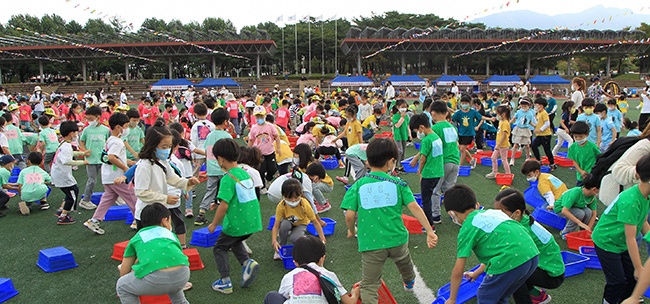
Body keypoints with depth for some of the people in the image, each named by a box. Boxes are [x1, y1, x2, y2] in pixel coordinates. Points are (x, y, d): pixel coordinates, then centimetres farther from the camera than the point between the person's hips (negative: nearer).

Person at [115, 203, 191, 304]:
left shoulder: (136, 237, 28)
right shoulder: (170, 234, 33)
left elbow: (123, 273, 33)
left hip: (155, 278, -3)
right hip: (182, 275, 4)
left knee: (122, 287, 28)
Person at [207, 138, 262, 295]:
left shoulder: (227, 179, -19)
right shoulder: (245, 173, 5)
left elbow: (224, 206, -22)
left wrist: (214, 224, -8)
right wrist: (220, 203, 21)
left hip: (236, 224, -7)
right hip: (252, 221, 7)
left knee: (220, 248, 15)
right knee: (235, 241, 31)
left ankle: (225, 282, 16)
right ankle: (248, 262, 9)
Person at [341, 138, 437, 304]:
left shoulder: (358, 186, -5)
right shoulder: (398, 184, -2)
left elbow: (349, 215, -9)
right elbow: (414, 207, -10)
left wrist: (351, 231, 11)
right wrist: (430, 231, -9)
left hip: (371, 244, -3)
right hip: (397, 240, 3)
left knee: (369, 286, 7)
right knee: (404, 263, 35)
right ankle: (409, 283, 65)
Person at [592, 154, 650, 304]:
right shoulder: (630, 201, -34)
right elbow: (630, 239, -29)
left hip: (621, 242, 9)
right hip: (606, 241, -9)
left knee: (633, 277, 12)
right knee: (617, 281, -1)